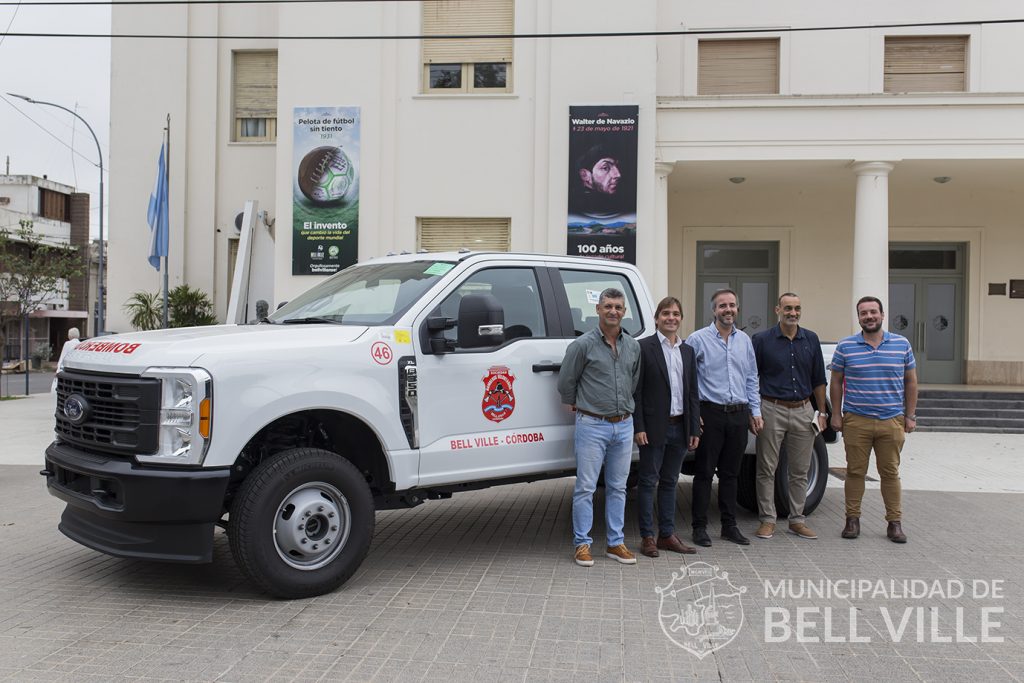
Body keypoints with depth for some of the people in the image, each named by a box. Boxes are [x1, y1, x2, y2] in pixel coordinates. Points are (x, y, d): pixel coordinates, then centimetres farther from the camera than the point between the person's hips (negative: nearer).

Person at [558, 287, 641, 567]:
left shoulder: (633, 346, 8)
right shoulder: (583, 344, -8)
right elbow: (565, 382, 0)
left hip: (624, 426, 5)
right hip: (592, 426, -5)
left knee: (617, 488, 11)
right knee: (585, 488, -1)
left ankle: (616, 543, 20)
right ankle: (582, 544, 9)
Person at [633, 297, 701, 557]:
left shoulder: (687, 351, 12)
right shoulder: (644, 347, -5)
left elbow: (693, 393, 12)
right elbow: (635, 391, -9)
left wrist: (695, 429, 7)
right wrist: (638, 427, -14)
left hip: (680, 427, 6)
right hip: (654, 427, -5)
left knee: (669, 482, 13)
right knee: (648, 482, 3)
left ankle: (667, 535, 22)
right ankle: (647, 537, 11)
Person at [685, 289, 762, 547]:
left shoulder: (744, 340, 12)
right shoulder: (698, 339, -4)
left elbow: (751, 379, 17)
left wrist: (755, 411, 12)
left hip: (739, 414, 5)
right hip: (711, 413, -4)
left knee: (730, 473, 12)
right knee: (705, 472, 1)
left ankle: (729, 525, 21)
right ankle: (700, 527, 9)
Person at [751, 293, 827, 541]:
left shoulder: (811, 340, 8)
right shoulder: (762, 340, -2)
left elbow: (818, 379, 13)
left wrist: (821, 412, 10)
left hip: (803, 411, 3)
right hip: (772, 410, -3)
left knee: (800, 471, 10)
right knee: (767, 469, 2)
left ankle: (797, 520, 20)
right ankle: (767, 520, 11)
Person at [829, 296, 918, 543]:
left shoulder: (902, 344, 5)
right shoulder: (845, 346, 2)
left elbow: (910, 382, 10)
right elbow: (836, 382, 7)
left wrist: (910, 416, 6)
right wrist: (836, 414, 2)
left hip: (892, 421, 1)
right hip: (856, 421, -1)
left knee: (890, 472, 7)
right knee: (855, 471, 5)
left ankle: (895, 522, 16)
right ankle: (852, 519, 14)